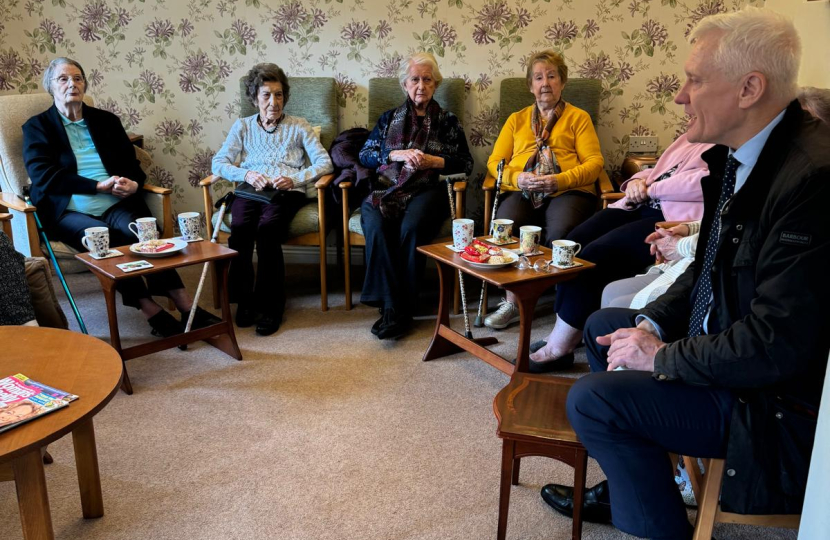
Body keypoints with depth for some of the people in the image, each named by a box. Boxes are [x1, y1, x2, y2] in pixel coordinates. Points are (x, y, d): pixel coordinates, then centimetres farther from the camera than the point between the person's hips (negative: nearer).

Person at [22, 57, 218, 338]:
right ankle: (151, 310, -33)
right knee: (107, 240, -35)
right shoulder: (37, 126, 12)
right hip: (70, 211, -2)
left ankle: (183, 302, -37)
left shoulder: (106, 120, 22)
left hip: (116, 205, 2)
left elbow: (132, 164, 18)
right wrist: (99, 186, -14)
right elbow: (43, 176, -3)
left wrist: (133, 184, -8)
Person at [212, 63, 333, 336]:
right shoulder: (242, 126, 22)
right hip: (250, 190, 2)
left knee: (267, 226, -34)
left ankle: (270, 305, -25)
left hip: (287, 191, -1)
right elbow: (218, 162, 11)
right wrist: (246, 174, -8)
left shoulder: (298, 126, 18)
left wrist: (295, 179, -11)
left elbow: (324, 162, 5)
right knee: (240, 226, -33)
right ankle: (244, 300, -17)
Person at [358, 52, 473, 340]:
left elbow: (465, 163, 12)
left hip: (427, 189, -2)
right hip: (387, 187, 2)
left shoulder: (447, 121, 20)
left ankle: (403, 309, -29)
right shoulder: (389, 118, 25)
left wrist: (434, 161, -5)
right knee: (376, 225, -33)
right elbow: (365, 154, 16)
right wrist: (396, 155, -1)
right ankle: (392, 306, -32)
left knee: (411, 227, -36)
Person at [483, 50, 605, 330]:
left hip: (567, 191, -2)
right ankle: (512, 302, -19)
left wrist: (560, 180, -12)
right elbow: (494, 161, 17)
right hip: (521, 192, 2)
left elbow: (594, 162, 6)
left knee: (561, 231, -37)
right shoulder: (516, 119, 27)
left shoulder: (578, 117, 19)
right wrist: (518, 178, -6)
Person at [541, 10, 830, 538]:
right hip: (718, 340, 10)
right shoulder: (736, 154, 0)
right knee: (603, 326, 18)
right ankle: (624, 485, 29)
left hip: (775, 402, -10)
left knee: (593, 399, -16)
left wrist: (664, 357, -18)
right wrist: (652, 325, -1)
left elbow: (774, 346, -29)